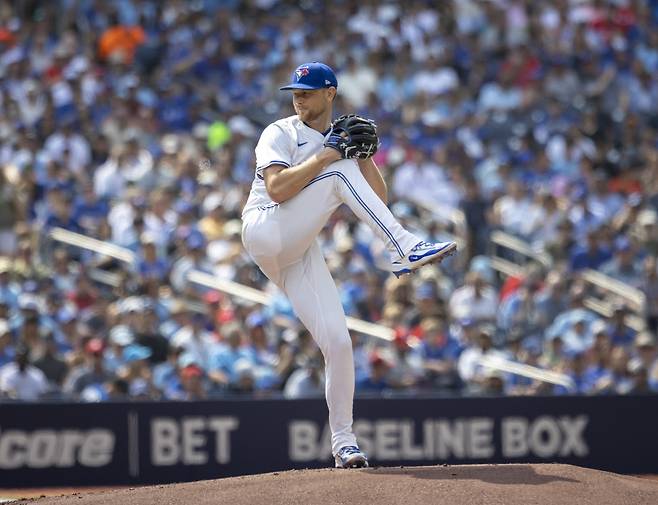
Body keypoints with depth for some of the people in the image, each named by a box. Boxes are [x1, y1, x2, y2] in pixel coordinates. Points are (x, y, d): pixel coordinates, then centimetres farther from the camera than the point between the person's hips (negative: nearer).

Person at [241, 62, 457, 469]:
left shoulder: (341, 142, 19)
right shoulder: (281, 134, 4)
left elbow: (379, 201, 9)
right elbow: (276, 189, -15)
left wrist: (365, 156, -5)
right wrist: (325, 156, -14)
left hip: (301, 255, 5)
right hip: (266, 233, -5)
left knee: (337, 342, -7)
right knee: (340, 173, -22)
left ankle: (343, 442, 2)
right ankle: (405, 250, -34)